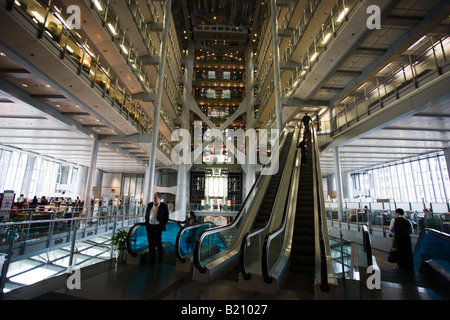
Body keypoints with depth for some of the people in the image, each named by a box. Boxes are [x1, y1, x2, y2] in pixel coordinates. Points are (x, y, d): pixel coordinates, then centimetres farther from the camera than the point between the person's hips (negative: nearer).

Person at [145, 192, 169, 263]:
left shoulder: (164, 206, -4)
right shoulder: (149, 205, 9)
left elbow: (166, 217, -1)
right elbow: (146, 215, 16)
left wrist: (162, 226, -7)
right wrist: (146, 223, 6)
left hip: (158, 226, -4)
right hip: (149, 226, 4)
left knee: (158, 242, 0)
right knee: (151, 243, 9)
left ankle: (160, 258, 22)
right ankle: (152, 259, 22)